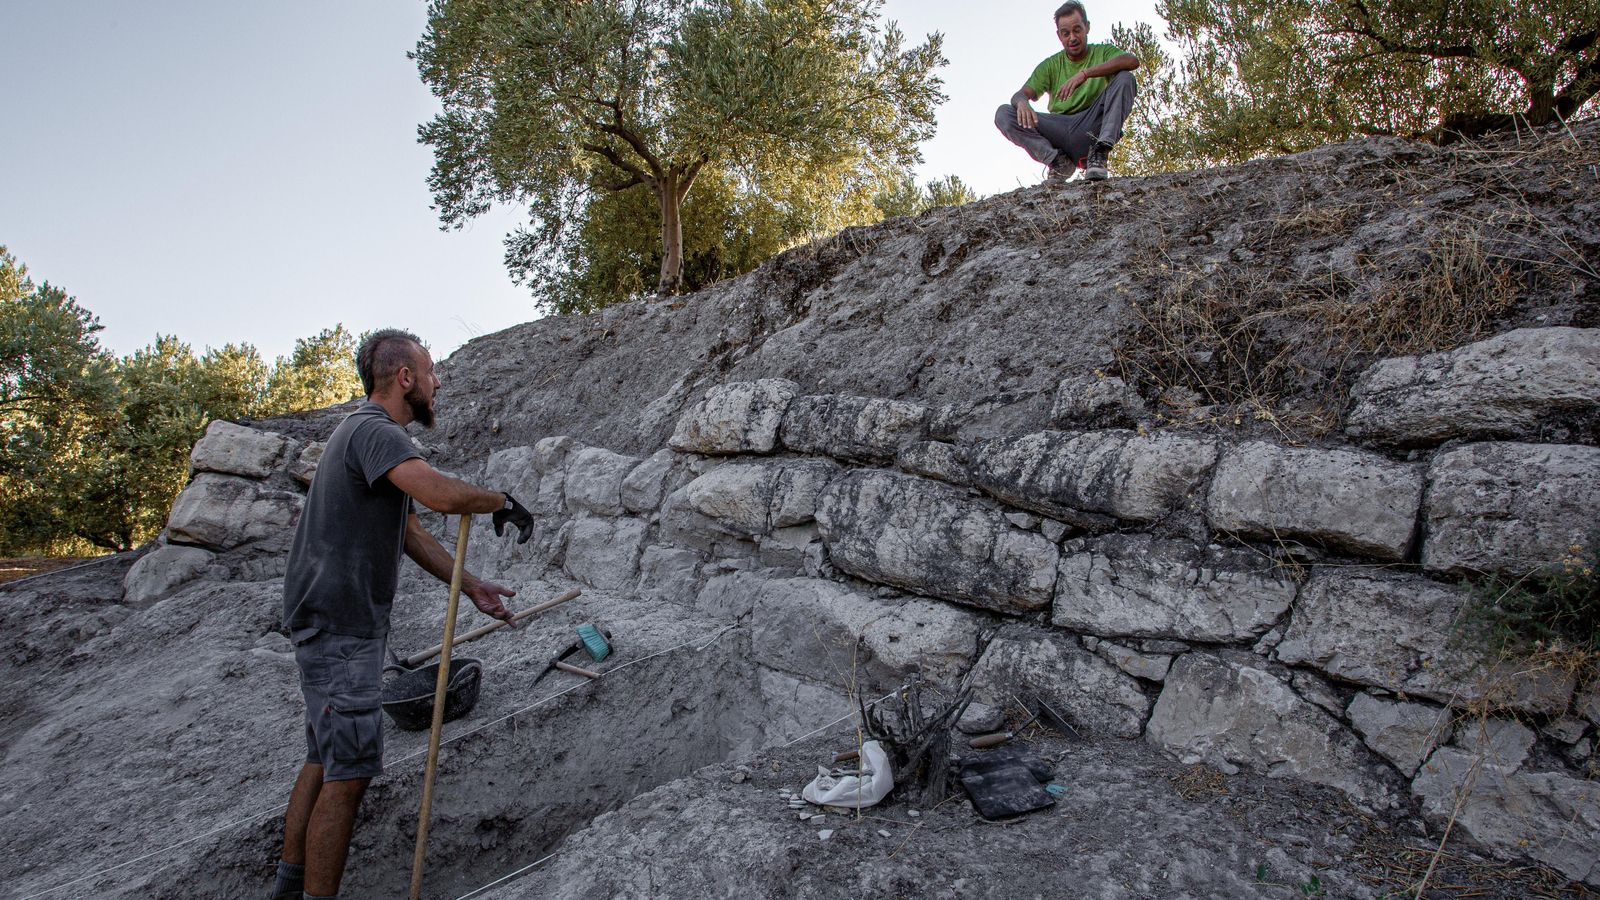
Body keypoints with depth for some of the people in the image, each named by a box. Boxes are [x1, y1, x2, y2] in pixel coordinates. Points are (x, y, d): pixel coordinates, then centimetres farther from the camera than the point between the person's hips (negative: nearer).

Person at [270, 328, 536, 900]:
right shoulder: (375, 431, -16)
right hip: (340, 625, -11)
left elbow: (411, 533, 18)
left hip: (335, 623, 11)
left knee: (324, 758, 18)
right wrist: (502, 502, -16)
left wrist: (472, 586, 14)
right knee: (349, 771, -7)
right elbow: (441, 494, -35)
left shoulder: (370, 433, 18)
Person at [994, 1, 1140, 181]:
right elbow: (1021, 94, 1)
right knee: (1003, 114, -15)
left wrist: (1085, 73, -26)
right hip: (1059, 129, 2)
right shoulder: (1050, 65, 15)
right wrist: (1022, 102, -27)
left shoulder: (1102, 52, 11)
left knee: (1125, 78, -22)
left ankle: (1099, 153, -29)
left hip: (1092, 128, -1)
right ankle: (1058, 161, -22)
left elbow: (1132, 60, -12)